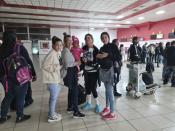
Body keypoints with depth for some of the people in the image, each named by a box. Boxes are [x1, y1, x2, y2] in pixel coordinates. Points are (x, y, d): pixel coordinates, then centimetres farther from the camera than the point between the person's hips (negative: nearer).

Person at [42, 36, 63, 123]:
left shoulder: (57, 53, 9)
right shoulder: (52, 54, -19)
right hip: (52, 79, -9)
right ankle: (51, 116, 18)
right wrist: (56, 67, -23)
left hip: (56, 78, 9)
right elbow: (44, 66, -22)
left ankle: (52, 113, 36)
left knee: (54, 97, 19)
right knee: (54, 97, 2)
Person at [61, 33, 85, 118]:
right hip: (69, 73, -11)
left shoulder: (67, 50, 14)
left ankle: (70, 108, 30)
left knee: (71, 91, 17)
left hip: (71, 73, 11)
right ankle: (76, 112, -2)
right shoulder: (66, 51, -17)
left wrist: (75, 63, 8)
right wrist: (76, 63, -13)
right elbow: (67, 64, -24)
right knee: (75, 92, -8)